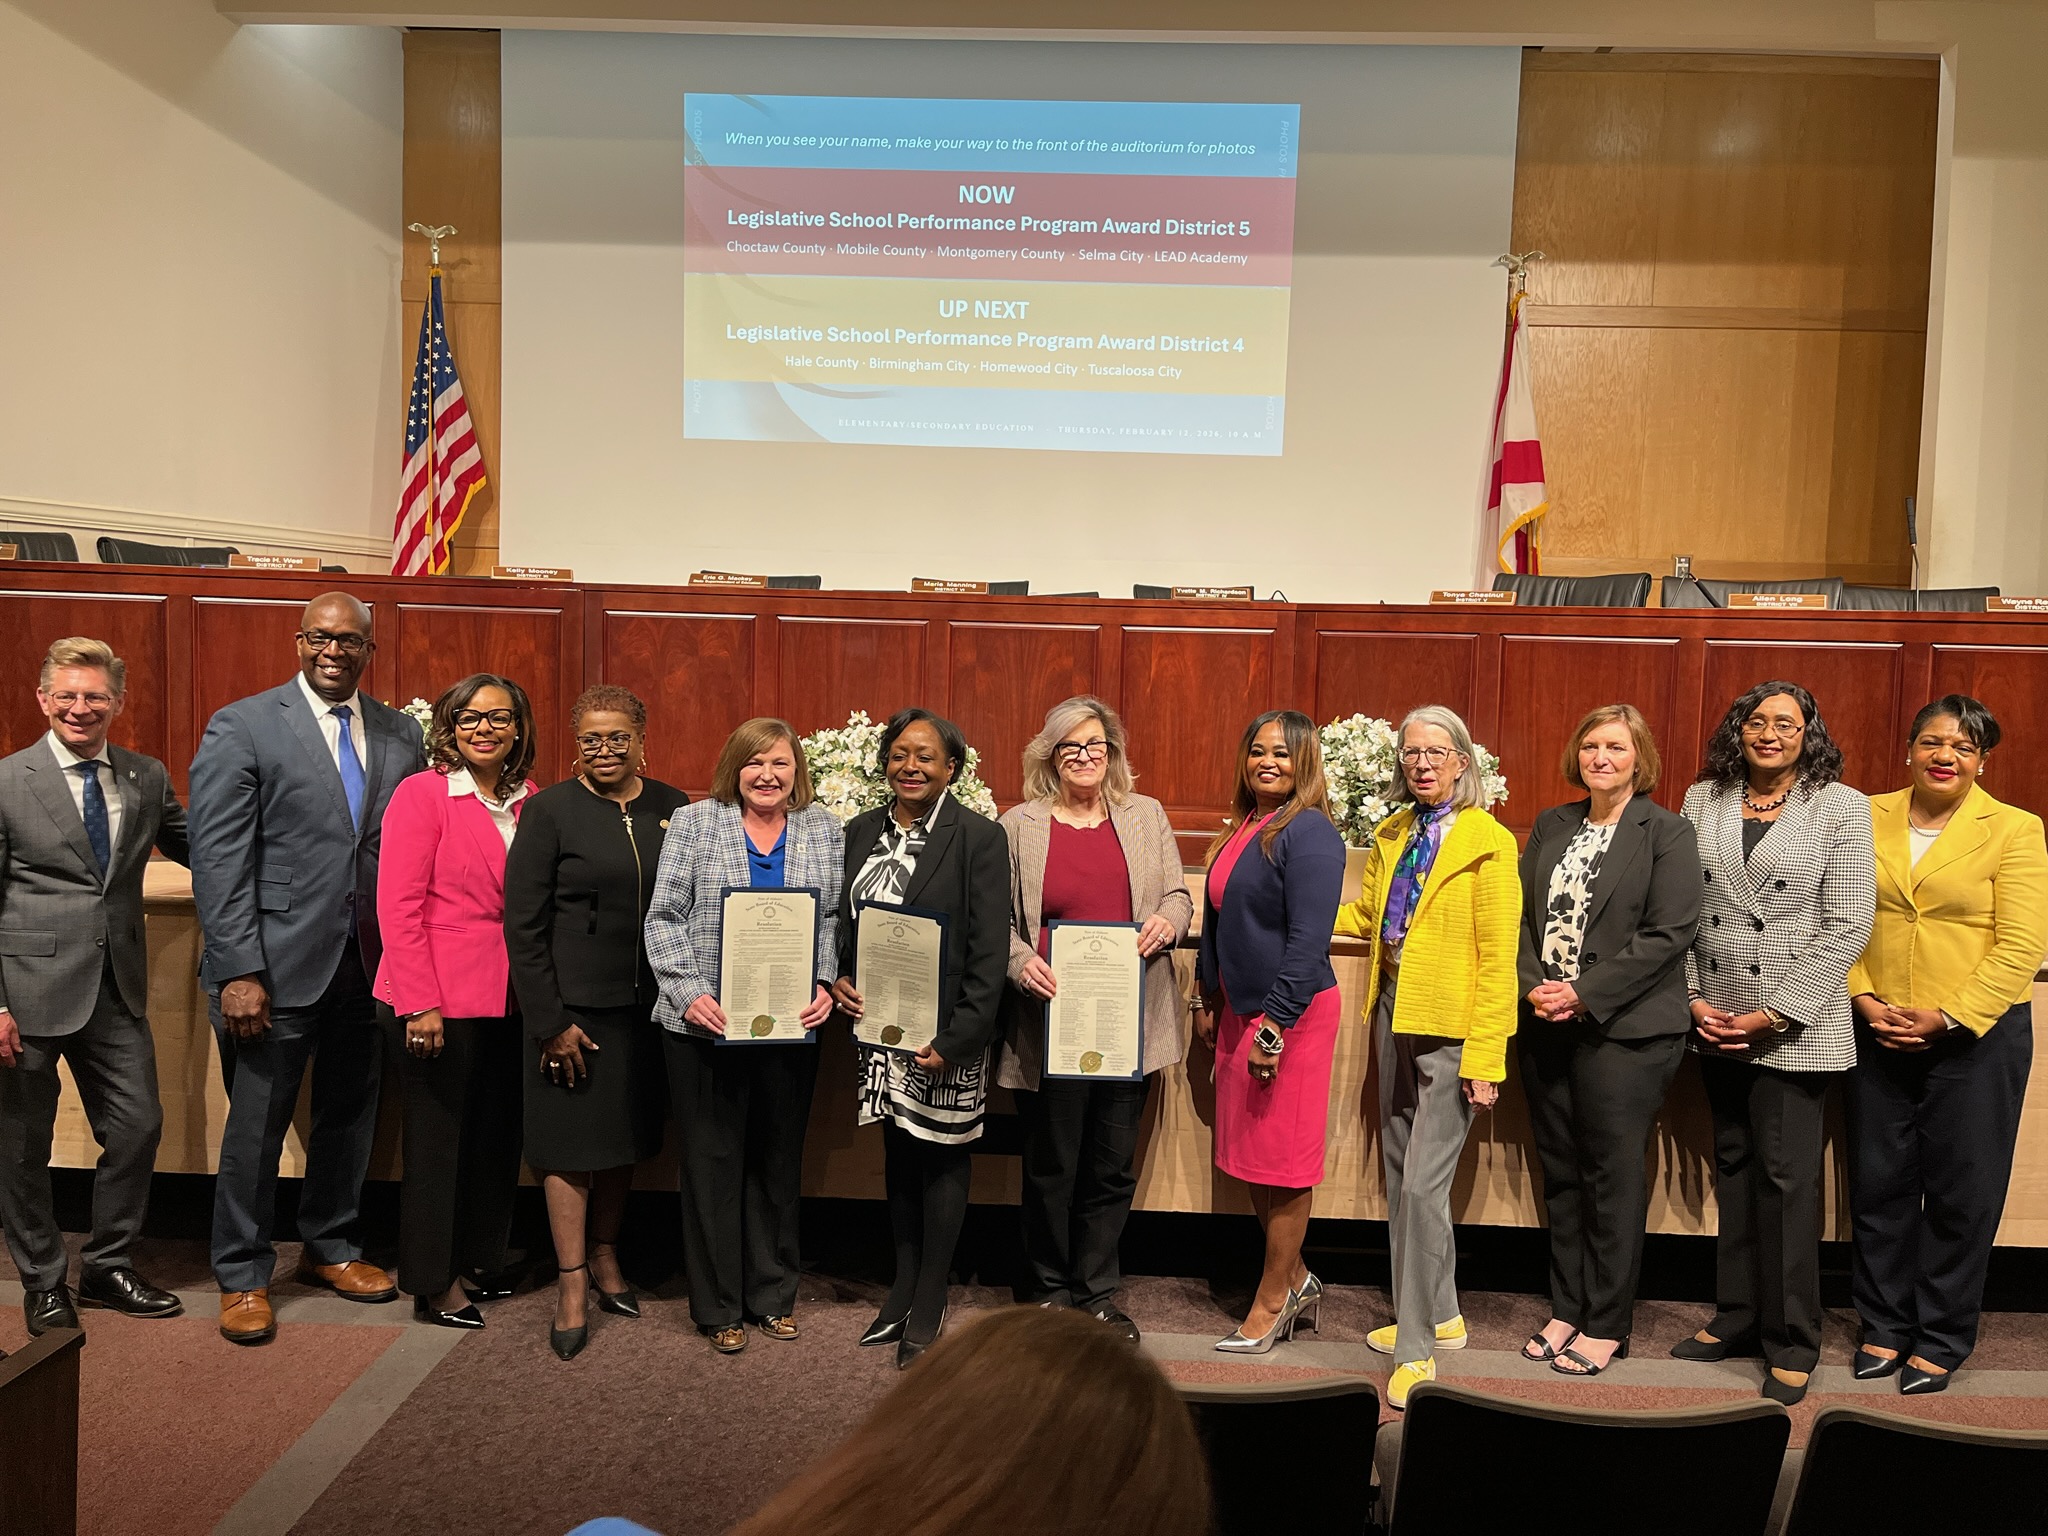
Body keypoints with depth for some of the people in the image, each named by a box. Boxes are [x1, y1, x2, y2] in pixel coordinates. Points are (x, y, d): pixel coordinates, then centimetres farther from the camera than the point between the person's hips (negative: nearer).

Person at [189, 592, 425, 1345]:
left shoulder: (401, 736, 7)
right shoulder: (241, 727, -5)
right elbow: (219, 860, -10)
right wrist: (238, 972, -15)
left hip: (368, 965, 4)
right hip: (276, 965, -4)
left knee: (350, 1115, 16)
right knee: (256, 1125, 8)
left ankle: (329, 1248, 36)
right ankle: (242, 1276, 26)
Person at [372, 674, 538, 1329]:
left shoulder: (528, 802, 8)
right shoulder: (422, 794, -8)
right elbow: (398, 906, -11)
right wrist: (420, 1006, -15)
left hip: (507, 1001, 5)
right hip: (438, 1001, -5)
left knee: (497, 1133, 12)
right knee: (436, 1135, 7)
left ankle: (480, 1259, 32)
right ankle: (433, 1281, 23)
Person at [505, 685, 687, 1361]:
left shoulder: (672, 808, 3)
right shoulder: (549, 811, -6)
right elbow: (523, 925, -7)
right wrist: (550, 1021, -11)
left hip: (647, 1006, 4)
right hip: (573, 1007, -3)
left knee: (625, 1138, 16)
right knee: (572, 1145, 5)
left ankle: (605, 1254, 36)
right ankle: (571, 1287, 18)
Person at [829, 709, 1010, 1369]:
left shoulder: (979, 837, -10)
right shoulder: (862, 831, 6)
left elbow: (989, 952, -13)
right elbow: (845, 920, 15)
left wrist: (955, 1039, -18)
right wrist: (839, 979, -5)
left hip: (944, 1032, -5)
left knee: (941, 1160, 8)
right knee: (897, 1155, 17)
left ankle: (929, 1305, 22)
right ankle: (904, 1286, 33)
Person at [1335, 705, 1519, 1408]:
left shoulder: (1487, 842, -10)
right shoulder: (1393, 835, 11)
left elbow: (1498, 958, -13)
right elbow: (1364, 914, 21)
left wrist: (1485, 1056, -16)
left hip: (1451, 1025, -7)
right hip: (1395, 1011, 8)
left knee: (1422, 1184, -8)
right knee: (1400, 1173, 15)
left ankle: (1417, 1349, 3)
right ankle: (1439, 1315, 32)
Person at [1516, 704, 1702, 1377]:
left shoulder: (1667, 832, -4)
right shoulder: (1551, 826, 12)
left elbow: (1669, 934, -12)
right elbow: (1522, 913, 10)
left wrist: (1585, 993, -15)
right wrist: (1532, 987, -7)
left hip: (1624, 1029, -5)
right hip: (1545, 1024, 5)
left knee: (1613, 1176, 2)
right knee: (1560, 1174, 11)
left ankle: (1606, 1325, 15)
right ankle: (1567, 1309, 24)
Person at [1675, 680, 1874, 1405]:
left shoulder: (1840, 807, -4)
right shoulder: (1703, 800, 7)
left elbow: (1848, 924, -8)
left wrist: (1776, 1013, -12)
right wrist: (1694, 998, -2)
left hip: (1795, 1026, -4)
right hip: (1717, 1020, 4)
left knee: (1786, 1175, -1)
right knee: (1733, 1168, 13)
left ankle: (1790, 1343, 12)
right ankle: (1736, 1317, 25)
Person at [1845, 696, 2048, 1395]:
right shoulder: (1869, 819, 4)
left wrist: (1945, 1017, -15)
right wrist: (1863, 998, -8)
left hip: (1974, 1036, -3)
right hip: (1878, 1034, 3)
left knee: (1961, 1193, 6)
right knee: (1878, 1184, 10)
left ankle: (1941, 1340, 22)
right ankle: (1885, 1325, 26)